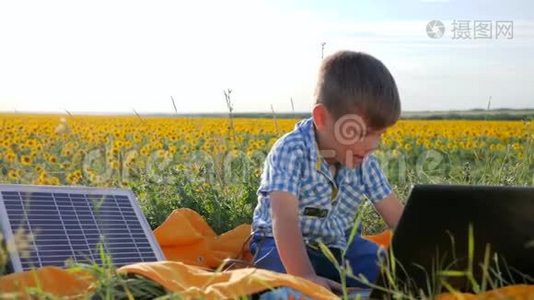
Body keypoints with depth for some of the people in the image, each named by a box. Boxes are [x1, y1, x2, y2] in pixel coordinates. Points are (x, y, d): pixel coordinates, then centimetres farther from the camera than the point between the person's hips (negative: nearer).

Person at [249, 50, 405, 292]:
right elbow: (285, 219, -36)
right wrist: (306, 276, -48)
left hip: (340, 244, 6)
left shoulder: (364, 162, -6)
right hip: (284, 246, -5)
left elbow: (397, 216, -2)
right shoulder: (291, 152, -25)